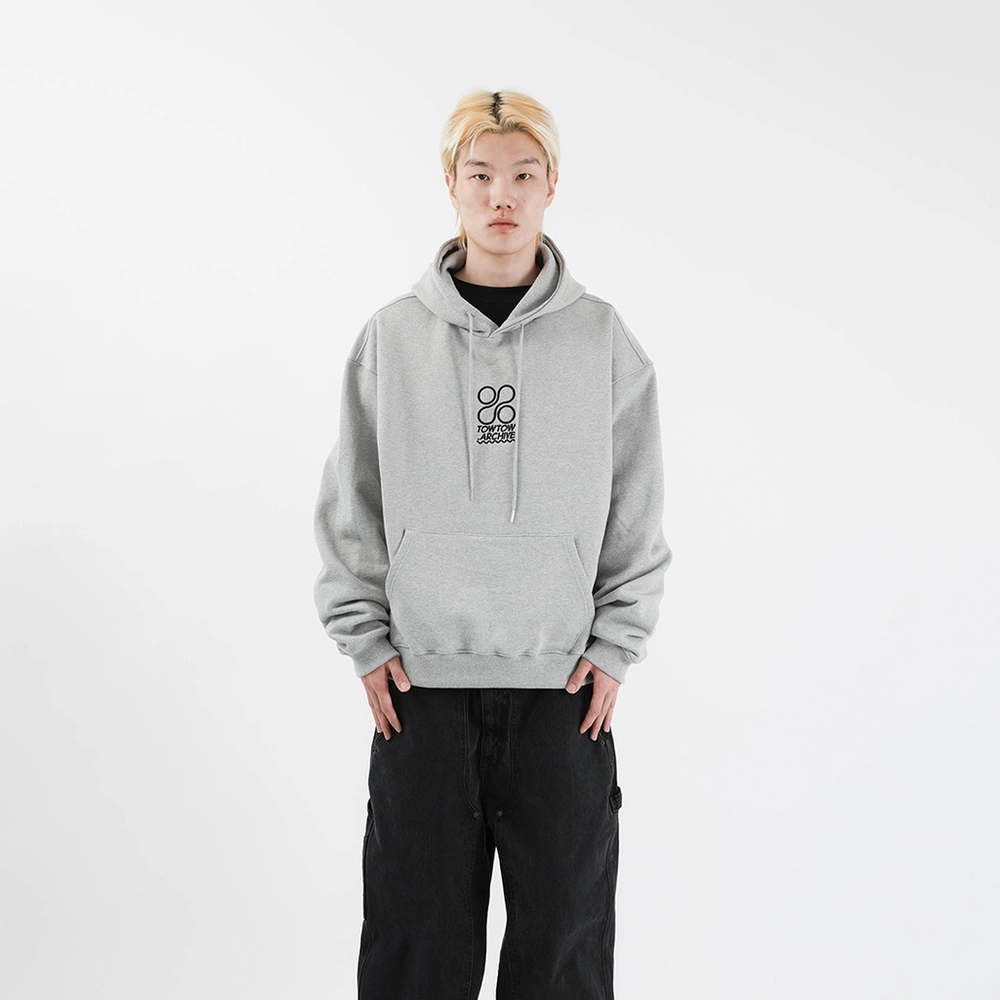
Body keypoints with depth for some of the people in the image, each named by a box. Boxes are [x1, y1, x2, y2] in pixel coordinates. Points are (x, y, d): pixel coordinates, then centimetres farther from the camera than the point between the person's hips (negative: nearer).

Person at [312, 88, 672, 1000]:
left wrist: (616, 645, -2)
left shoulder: (604, 339, 1)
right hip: (420, 683, 0)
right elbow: (350, 505, 5)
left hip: (564, 683, 0)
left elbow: (637, 513, 4)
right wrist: (365, 640, 0)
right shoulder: (393, 336, 2)